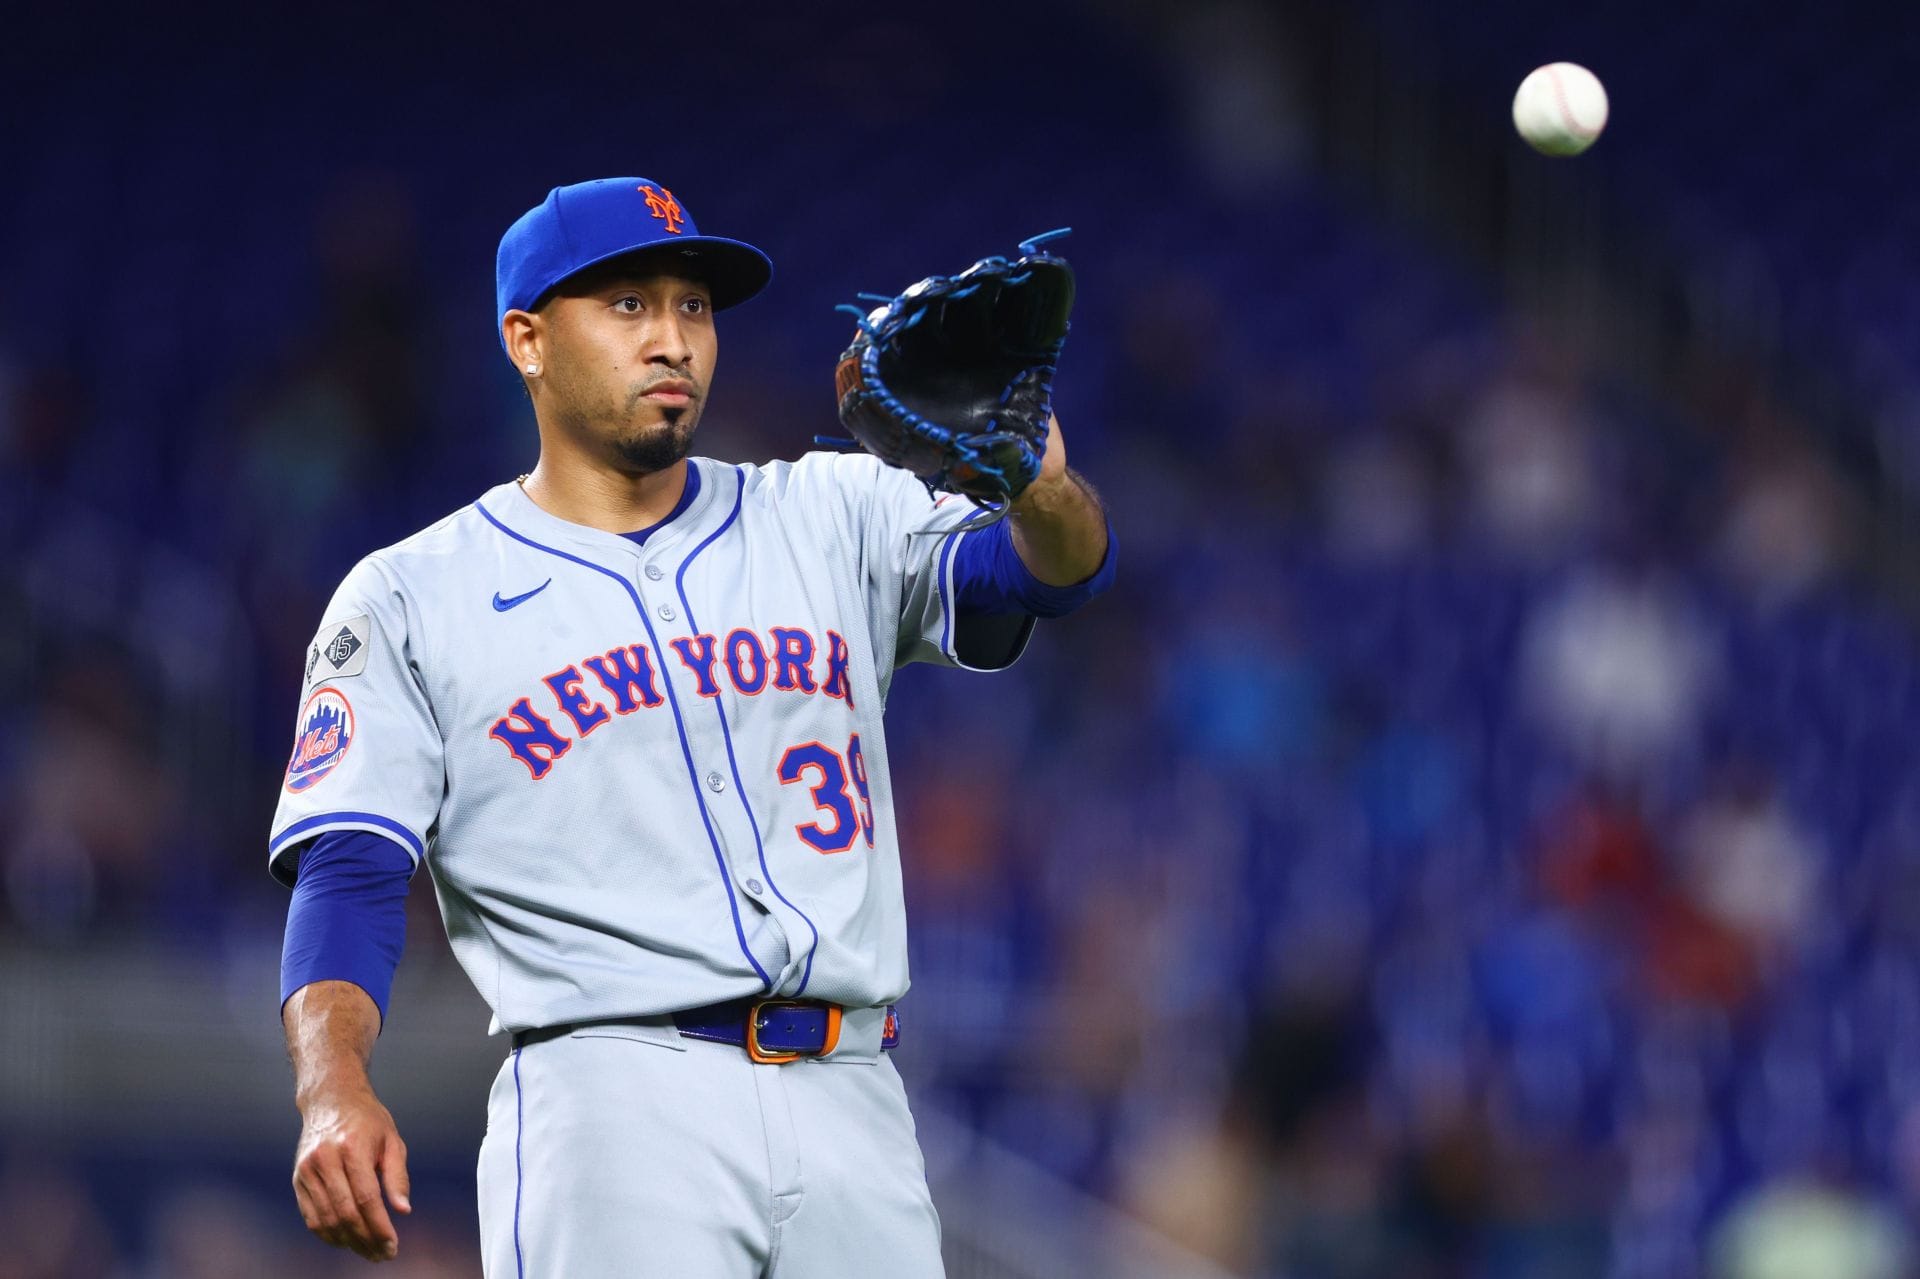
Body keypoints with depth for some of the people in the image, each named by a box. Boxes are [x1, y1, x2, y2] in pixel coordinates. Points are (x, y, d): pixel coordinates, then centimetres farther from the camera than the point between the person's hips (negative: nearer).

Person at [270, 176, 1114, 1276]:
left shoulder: (831, 517, 17)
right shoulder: (411, 599, 10)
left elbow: (1059, 571, 2)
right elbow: (346, 876, 1)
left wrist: (1037, 486, -24)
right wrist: (333, 1091, -19)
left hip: (852, 1104, 3)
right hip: (615, 1100, -3)